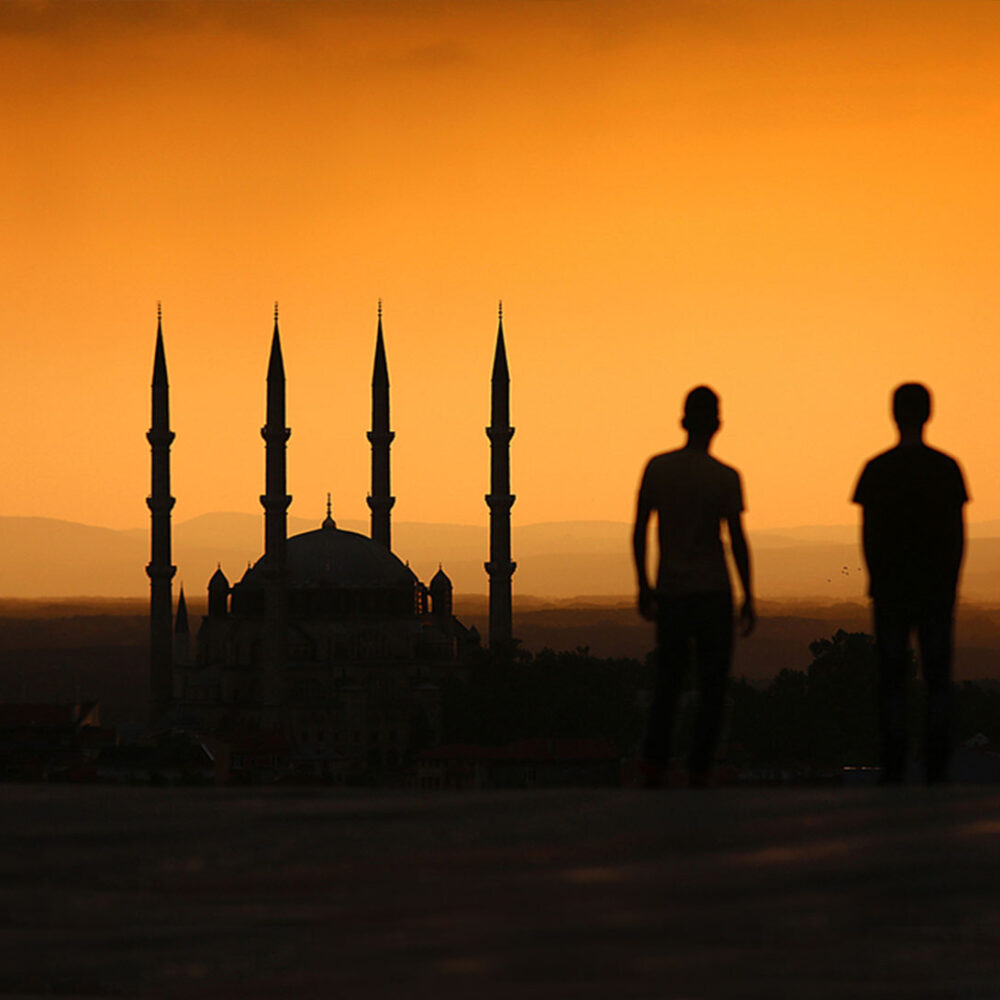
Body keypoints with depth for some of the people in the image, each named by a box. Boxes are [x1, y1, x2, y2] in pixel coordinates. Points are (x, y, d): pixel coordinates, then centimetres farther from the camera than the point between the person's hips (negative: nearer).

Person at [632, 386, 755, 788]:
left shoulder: (657, 468, 3)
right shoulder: (725, 478, -5)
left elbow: (639, 531, 5)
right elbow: (737, 540, -7)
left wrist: (643, 587, 14)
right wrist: (748, 599, -1)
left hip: (669, 591, 3)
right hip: (712, 591, -3)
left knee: (667, 683, 10)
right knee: (712, 686, 4)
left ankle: (653, 765, -4)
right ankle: (699, 770, -3)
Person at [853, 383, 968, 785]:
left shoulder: (877, 469, -2)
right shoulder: (946, 468, 0)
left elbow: (868, 534, -2)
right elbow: (958, 533, 1)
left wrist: (877, 582, 7)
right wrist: (950, 587, 8)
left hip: (890, 587, 0)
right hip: (936, 586, 1)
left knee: (892, 680, 2)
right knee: (938, 680, 4)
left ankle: (893, 769, -2)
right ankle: (936, 767, -2)